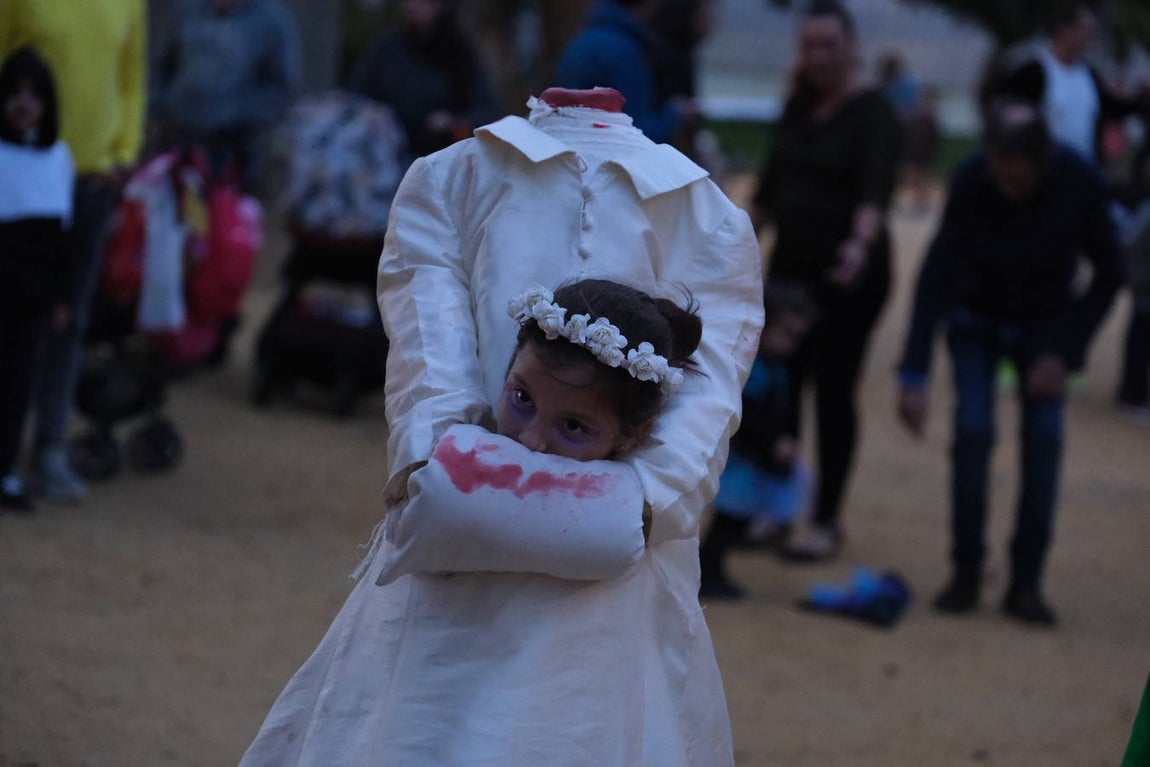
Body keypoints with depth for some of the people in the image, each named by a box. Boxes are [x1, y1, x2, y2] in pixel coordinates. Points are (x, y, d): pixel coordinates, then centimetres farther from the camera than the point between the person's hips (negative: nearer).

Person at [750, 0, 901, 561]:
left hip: (848, 277, -6)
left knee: (833, 394, -3)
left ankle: (826, 523, 5)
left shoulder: (872, 113, -12)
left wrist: (860, 244, -45)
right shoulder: (799, 105, 8)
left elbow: (876, 188, -28)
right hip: (792, 264, 6)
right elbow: (772, 181, 17)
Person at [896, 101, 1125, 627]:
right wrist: (914, 376, -32)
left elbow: (1108, 274, -13)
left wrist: (1065, 351, -19)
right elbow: (936, 274, -27)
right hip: (976, 320, -1)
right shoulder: (972, 181, -29)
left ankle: (1026, 583, -4)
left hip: (1044, 322, 1)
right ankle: (966, 574, -2)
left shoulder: (1078, 183, -26)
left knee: (1043, 437, -11)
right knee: (972, 431, -14)